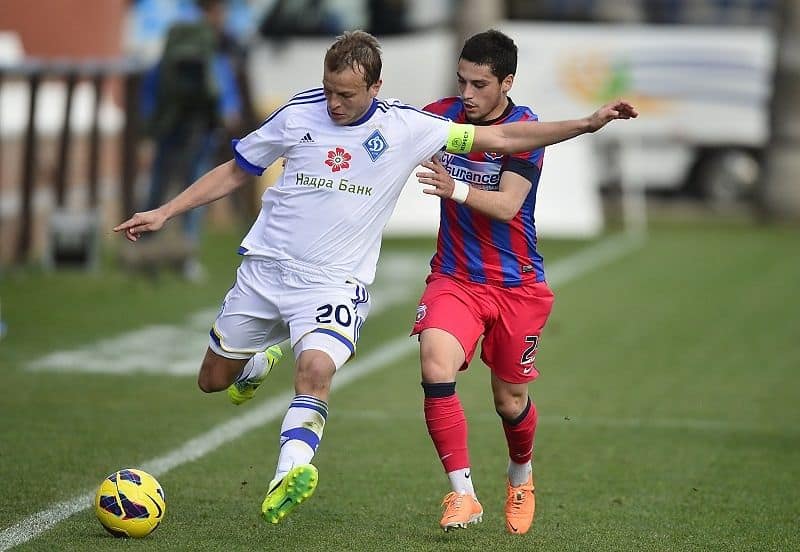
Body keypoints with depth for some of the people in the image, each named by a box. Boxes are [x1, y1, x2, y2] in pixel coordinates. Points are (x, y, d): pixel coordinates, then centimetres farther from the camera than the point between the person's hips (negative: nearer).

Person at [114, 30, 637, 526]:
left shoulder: (407, 127, -5)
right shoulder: (298, 114, -2)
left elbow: (499, 137, 0)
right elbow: (235, 172, 10)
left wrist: (586, 123, -6)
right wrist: (164, 213, 6)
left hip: (334, 282, -3)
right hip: (265, 269, 3)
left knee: (316, 368, -31)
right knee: (213, 380, 11)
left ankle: (288, 477, -42)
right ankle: (259, 363, 45)